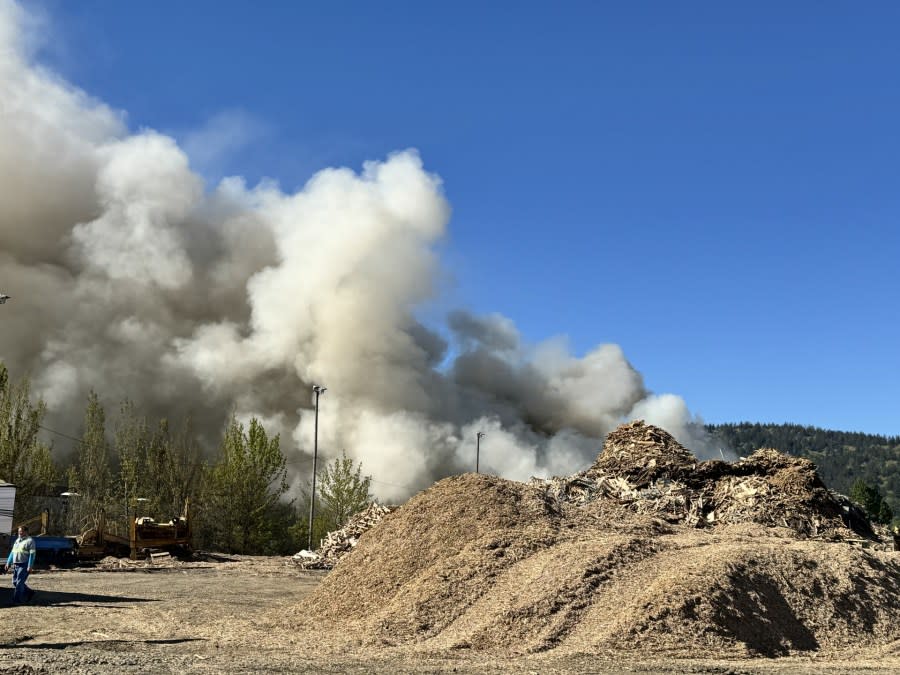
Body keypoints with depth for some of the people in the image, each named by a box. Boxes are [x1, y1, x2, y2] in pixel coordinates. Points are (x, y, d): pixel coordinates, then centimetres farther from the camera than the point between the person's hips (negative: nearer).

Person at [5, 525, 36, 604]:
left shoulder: (30, 541, -8)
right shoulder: (17, 541, 16)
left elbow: (32, 554, -13)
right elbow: (12, 553, 20)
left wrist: (30, 566, -20)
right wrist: (8, 563, 13)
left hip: (24, 566, -8)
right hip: (16, 565, 8)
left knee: (19, 583, -8)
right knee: (15, 582, 10)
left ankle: (16, 600, -1)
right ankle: (29, 593, 24)